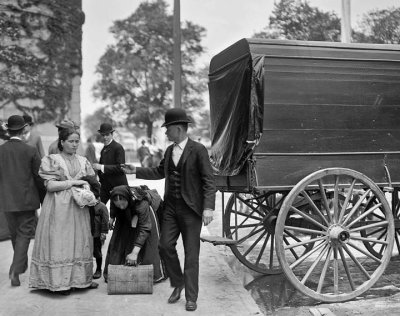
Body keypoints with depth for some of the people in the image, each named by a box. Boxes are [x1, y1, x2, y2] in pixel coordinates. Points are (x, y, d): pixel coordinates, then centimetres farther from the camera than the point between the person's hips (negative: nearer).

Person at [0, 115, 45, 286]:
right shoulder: (30, 151, -9)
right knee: (24, 234, 3)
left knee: (15, 234, 19)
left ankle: (22, 265, 35)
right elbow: (39, 177, -6)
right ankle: (15, 270, -8)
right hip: (27, 200, -3)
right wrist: (44, 199, 5)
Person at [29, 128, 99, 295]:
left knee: (80, 241, 5)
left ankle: (80, 278, 12)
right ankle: (60, 282, 2)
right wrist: (73, 182, -13)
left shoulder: (83, 161, 12)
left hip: (78, 207, 5)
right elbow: (50, 185, -10)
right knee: (59, 242, -4)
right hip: (59, 207, -4)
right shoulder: (52, 160, -1)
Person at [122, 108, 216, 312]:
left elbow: (208, 180, -13)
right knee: (165, 245, 6)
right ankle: (177, 284, 28)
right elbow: (159, 172, 24)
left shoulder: (198, 150, -11)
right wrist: (136, 171, 16)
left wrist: (208, 207, -22)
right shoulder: (169, 150, 10)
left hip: (190, 209, -6)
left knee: (191, 254, 2)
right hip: (171, 207, 6)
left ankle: (191, 297, 13)